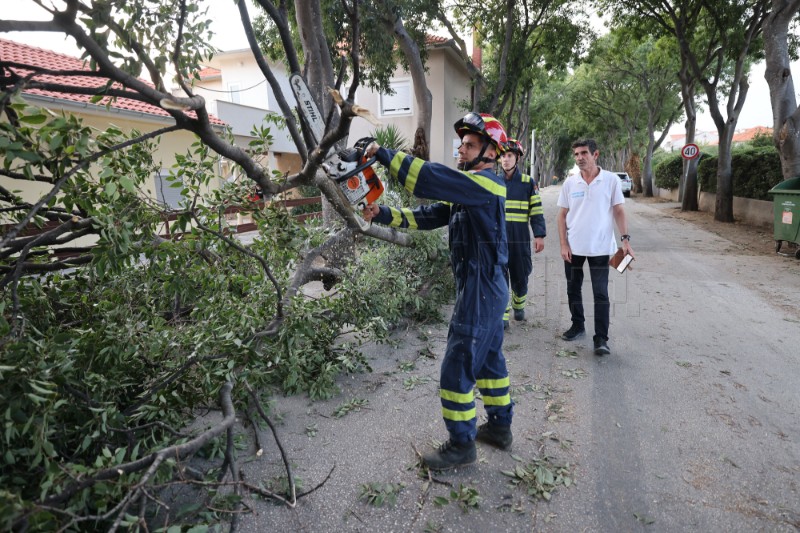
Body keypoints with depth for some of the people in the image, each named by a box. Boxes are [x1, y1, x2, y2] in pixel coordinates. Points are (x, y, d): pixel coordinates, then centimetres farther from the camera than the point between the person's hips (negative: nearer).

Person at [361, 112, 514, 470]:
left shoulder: (486, 184, -17)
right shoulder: (467, 189, 14)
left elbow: (432, 179, -30)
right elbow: (427, 215, 9)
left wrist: (385, 154, -22)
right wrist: (385, 215, -2)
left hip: (481, 291, -10)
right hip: (486, 289, 10)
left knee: (458, 368, -1)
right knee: (489, 358, 20)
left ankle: (461, 444, 14)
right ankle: (500, 426, 36)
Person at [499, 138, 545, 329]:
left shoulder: (528, 182, 2)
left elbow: (537, 211, 1)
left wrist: (539, 235, -6)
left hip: (520, 239, -1)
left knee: (520, 277, 10)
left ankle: (519, 306, 36)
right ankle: (503, 315, 9)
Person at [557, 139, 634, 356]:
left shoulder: (611, 180, -4)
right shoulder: (570, 182, 1)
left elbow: (619, 211, 0)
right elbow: (562, 215, 3)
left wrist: (625, 239, -9)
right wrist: (563, 244, -4)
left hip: (600, 247, -2)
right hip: (574, 247, 3)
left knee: (601, 294, -1)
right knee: (573, 289, 13)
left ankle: (601, 338, 5)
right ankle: (577, 326, 30)